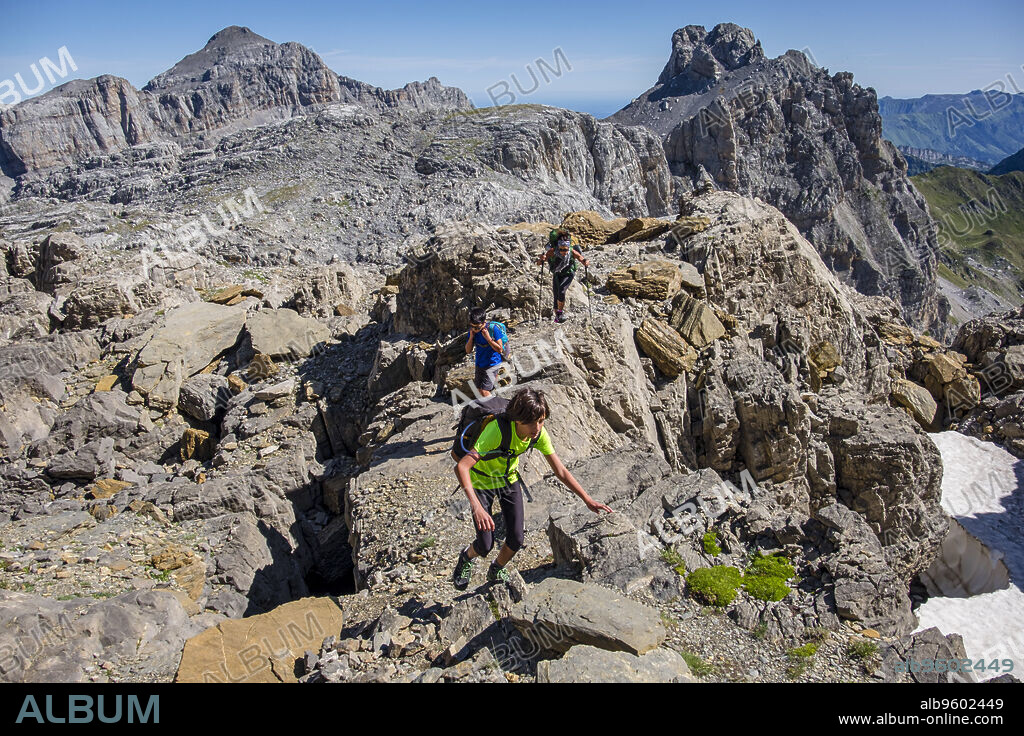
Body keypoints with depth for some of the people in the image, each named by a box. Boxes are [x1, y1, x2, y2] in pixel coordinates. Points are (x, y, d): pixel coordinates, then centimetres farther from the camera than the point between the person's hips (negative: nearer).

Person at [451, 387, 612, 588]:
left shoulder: (539, 434, -22)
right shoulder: (497, 430, -39)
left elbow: (560, 470, -10)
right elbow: (461, 467, -46)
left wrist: (587, 500, -14)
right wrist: (476, 507, -55)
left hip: (509, 478, 4)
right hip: (482, 480, -4)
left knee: (516, 540, 0)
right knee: (485, 546, -5)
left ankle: (496, 572, 32)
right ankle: (467, 556, 32)